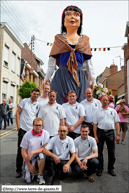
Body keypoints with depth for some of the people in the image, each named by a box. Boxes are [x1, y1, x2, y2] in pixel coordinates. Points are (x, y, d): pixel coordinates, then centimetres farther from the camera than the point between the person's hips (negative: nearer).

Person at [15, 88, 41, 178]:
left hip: (33, 130, 2)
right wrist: (18, 125, -6)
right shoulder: (24, 101, 0)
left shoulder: (39, 105, 6)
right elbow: (17, 113, 0)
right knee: (21, 149, 4)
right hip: (23, 129, -2)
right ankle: (18, 170, 19)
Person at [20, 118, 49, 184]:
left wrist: (32, 152, -25)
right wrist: (29, 165, -8)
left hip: (39, 156, 0)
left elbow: (44, 148, -12)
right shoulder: (27, 135, -10)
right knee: (28, 180, -10)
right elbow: (23, 152, -6)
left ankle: (40, 176, -13)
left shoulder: (45, 133, -10)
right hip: (29, 159, 1)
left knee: (42, 155, -35)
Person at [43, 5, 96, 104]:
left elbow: (89, 62, 14)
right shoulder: (59, 39, 11)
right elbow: (52, 61, 9)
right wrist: (46, 80, 7)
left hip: (80, 77, 2)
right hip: (62, 76, -1)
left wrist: (94, 81, 10)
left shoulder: (85, 40, 14)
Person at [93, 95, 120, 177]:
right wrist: (95, 136, -5)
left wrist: (118, 134, -3)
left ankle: (111, 169, 26)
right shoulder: (97, 112, 6)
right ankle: (100, 169, 23)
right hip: (100, 132, 0)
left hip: (110, 132, 1)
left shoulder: (113, 111, 8)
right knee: (99, 151, 7)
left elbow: (117, 123, 6)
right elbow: (95, 124, 2)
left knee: (111, 152, 9)